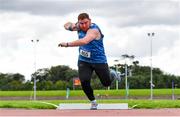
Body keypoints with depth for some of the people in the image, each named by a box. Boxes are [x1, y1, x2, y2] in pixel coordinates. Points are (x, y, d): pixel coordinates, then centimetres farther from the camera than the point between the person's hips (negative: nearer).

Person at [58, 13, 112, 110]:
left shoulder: (94, 30, -27)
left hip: (99, 61, -5)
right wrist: (71, 26, -12)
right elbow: (67, 25, 13)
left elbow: (84, 41, -46)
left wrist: (67, 44, -48)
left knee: (107, 83, 5)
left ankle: (111, 74, 42)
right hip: (84, 61, 5)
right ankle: (93, 102, 9)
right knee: (84, 81, -14)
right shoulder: (79, 27, -4)